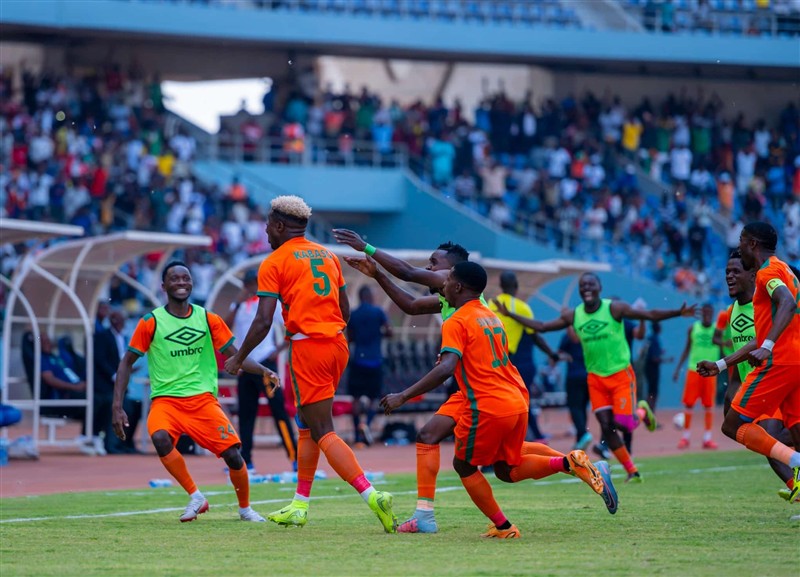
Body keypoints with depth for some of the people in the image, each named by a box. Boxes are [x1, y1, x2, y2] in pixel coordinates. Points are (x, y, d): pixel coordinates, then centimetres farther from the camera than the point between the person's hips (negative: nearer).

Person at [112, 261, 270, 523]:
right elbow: (126, 363, 4)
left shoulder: (208, 320, 6)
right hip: (166, 400, -2)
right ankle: (195, 497, -15)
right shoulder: (151, 322, -1)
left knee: (232, 454, -11)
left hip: (203, 399, 2)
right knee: (160, 438, -33)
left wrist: (263, 371, -11)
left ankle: (245, 508, 17)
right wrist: (117, 407, -6)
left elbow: (234, 355, 8)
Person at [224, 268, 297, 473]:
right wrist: (237, 304, -10)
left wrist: (278, 349, -12)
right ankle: (246, 462, 8)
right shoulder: (238, 305, 12)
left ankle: (295, 458, -9)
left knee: (278, 410, -9)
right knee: (245, 414, 4)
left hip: (265, 364, -5)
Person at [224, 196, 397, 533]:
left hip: (307, 348, -7)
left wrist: (237, 359, 1)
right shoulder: (327, 255, 15)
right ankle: (299, 507, 20)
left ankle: (371, 495, -22)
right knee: (307, 426, 18)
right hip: (338, 344, 7)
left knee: (323, 432, -6)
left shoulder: (274, 263, -4)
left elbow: (263, 322, -10)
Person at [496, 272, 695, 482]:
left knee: (624, 423, -14)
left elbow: (650, 315, -16)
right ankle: (632, 471, 9)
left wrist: (678, 313, -30)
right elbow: (542, 327, 9)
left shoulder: (614, 309, -12)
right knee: (606, 427, -3)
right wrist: (510, 315, 5)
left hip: (621, 374, -4)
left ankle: (642, 411, 22)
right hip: (596, 378, 4)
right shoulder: (573, 315, 1)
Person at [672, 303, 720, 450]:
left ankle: (707, 438, 5)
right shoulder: (693, 328, 4)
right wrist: (678, 368, 7)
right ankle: (685, 436, 6)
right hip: (693, 370, 1)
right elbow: (687, 349, 10)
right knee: (688, 403, -2)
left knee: (709, 405, 0)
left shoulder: (717, 329, 0)